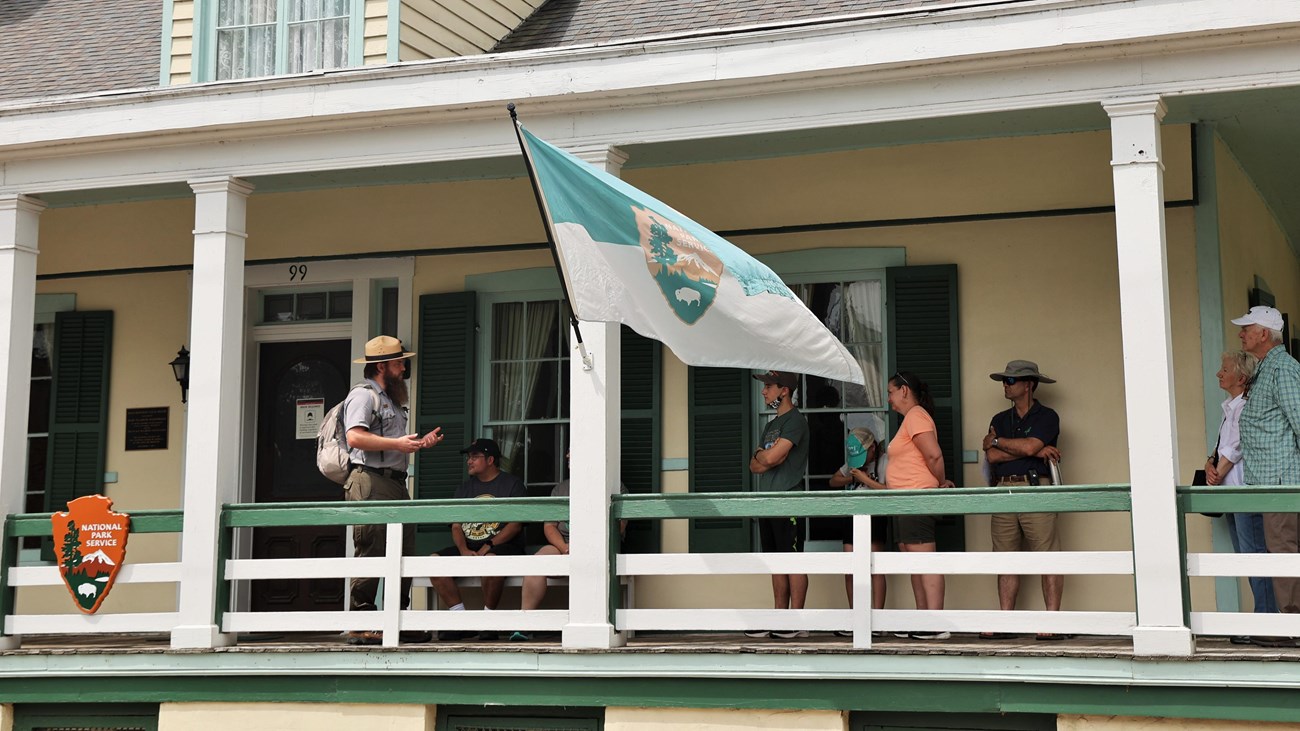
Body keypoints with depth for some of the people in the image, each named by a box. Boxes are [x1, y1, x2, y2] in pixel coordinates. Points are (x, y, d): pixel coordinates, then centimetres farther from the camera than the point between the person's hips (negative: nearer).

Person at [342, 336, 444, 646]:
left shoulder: (392, 401, 28)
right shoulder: (363, 395, -3)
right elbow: (355, 437, -18)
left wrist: (420, 444, 13)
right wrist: (396, 444, -17)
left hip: (395, 484, 10)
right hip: (370, 483, -10)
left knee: (403, 553, 7)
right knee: (370, 553, -11)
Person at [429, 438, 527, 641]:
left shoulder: (511, 484, 4)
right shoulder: (464, 489, 22)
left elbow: (516, 525, -7)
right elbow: (456, 526, 13)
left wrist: (489, 546, -19)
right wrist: (464, 550, -9)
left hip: (503, 546, -6)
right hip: (468, 547, 6)